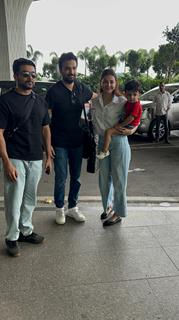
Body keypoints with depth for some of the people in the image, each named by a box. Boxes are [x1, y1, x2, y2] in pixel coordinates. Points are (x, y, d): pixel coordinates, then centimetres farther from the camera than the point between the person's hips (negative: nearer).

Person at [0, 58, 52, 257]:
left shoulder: (40, 101, 10)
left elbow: (45, 129, 14)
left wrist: (48, 156, 9)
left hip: (36, 160, 5)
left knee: (29, 199, 15)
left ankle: (26, 231, 31)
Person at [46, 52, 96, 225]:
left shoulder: (82, 88, 3)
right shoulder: (54, 91, -10)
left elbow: (97, 98, 25)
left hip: (77, 141, 4)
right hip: (59, 143, -4)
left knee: (76, 177, 12)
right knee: (61, 177, 4)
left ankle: (72, 207, 28)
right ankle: (60, 209, 24)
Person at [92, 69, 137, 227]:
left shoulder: (122, 101, -8)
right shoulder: (95, 102, 2)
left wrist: (131, 131, -16)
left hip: (119, 142, -4)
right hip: (102, 142, 4)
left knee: (118, 179, 5)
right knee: (104, 179, 15)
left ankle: (118, 213, 22)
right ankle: (108, 206, 37)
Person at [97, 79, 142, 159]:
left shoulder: (136, 105, -21)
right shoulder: (128, 102, 7)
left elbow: (130, 119, -26)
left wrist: (120, 125, -20)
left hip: (129, 126, -11)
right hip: (125, 124, 11)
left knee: (108, 131, -22)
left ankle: (105, 151, -18)